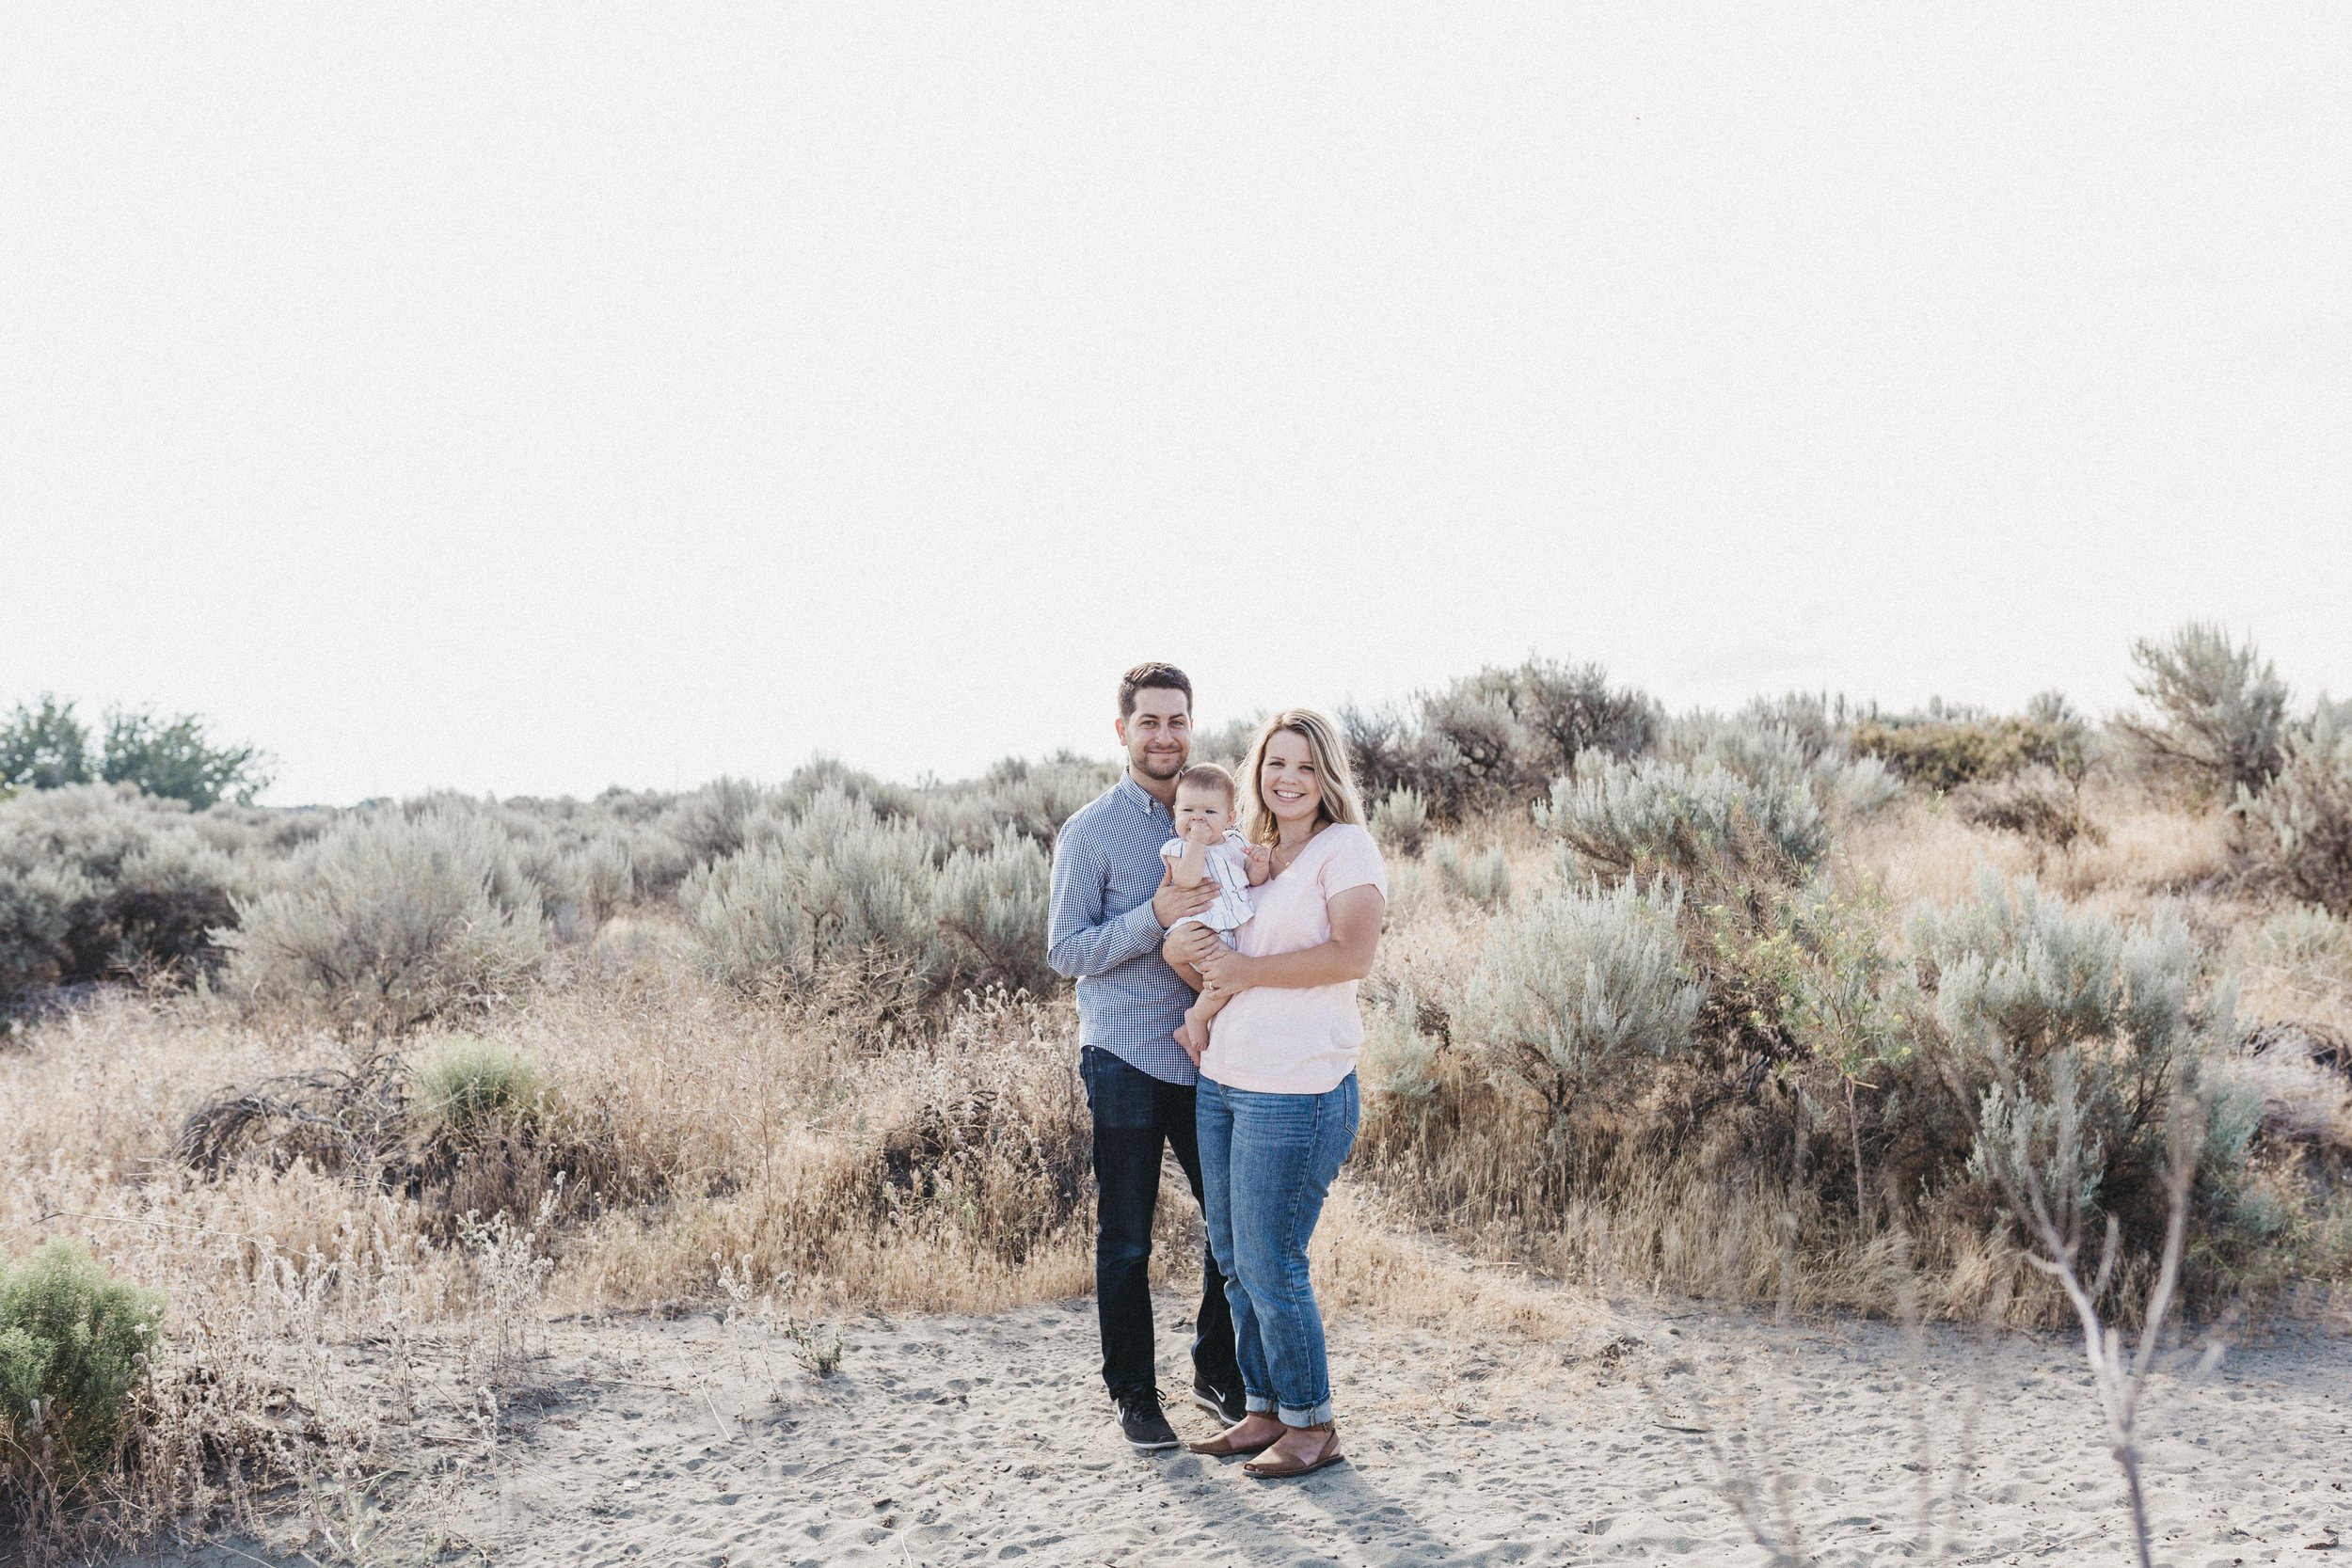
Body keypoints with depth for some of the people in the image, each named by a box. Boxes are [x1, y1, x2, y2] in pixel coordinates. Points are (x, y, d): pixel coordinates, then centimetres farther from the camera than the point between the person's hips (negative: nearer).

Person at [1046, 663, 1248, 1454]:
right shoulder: (1091, 831, -4)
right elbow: (1065, 950, -7)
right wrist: (1153, 918, -20)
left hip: (1204, 1055, 5)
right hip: (1125, 1058, -4)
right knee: (1125, 1239, 4)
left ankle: (1218, 1372, 27)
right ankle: (1135, 1395, 17)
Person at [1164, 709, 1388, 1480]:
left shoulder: (1345, 847, -5)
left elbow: (1352, 955, -19)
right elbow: (1209, 966, 21)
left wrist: (1248, 969, -15)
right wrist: (1180, 947, -3)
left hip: (1296, 1088, -8)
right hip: (1222, 1080, 8)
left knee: (1271, 1263, -3)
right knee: (1232, 1258, 12)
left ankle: (1312, 1425, 12)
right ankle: (1265, 1409, 26)